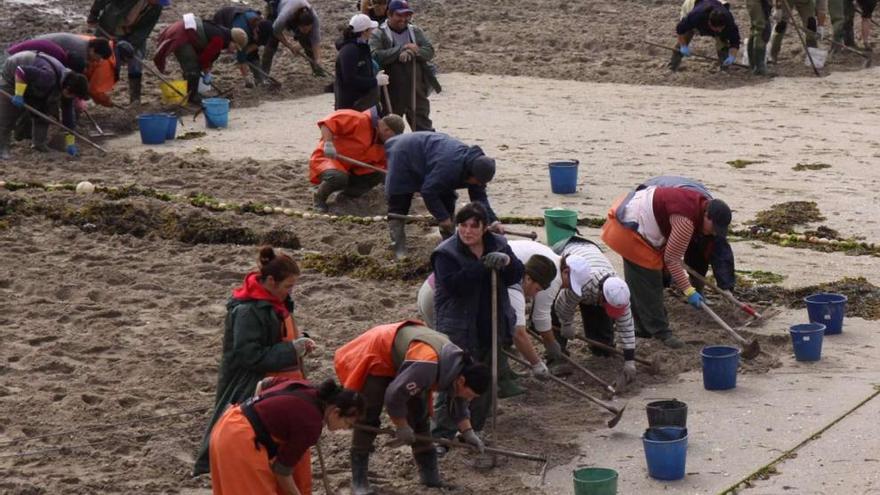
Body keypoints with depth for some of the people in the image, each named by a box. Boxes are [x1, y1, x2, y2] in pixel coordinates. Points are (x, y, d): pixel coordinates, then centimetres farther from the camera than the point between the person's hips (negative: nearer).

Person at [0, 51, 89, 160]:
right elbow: (21, 71, -43)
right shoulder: (48, 78, -42)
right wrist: (18, 94, -38)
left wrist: (70, 143, -5)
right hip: (13, 76, -8)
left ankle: (39, 143, 12)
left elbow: (68, 114, -7)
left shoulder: (67, 84, -14)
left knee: (43, 112, 2)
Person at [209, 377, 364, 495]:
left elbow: (263, 384, 21)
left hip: (228, 426, 10)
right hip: (240, 441, -10)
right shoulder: (311, 423, -15)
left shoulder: (306, 389, 8)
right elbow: (282, 468, -7)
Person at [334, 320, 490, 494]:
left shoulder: (459, 365, -11)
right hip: (375, 357, -8)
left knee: (420, 414, 6)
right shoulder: (427, 365, -41)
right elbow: (395, 394, -36)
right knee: (368, 418, -10)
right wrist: (402, 427, -21)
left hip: (401, 358, 8)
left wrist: (467, 432, 2)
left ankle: (430, 474, 14)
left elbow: (457, 400, 8)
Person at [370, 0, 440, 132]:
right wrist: (401, 49, -21)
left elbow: (429, 51, 0)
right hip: (391, 93, -2)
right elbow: (376, 56, -18)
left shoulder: (415, 32, 11)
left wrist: (411, 53, -19)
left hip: (416, 91, 2)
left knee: (423, 126, 6)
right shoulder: (379, 35, -2)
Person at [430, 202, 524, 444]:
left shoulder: (498, 245, 6)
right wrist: (483, 267, -31)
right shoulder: (446, 253, -11)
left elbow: (517, 275, 3)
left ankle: (474, 430, 29)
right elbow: (454, 285, -25)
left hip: (491, 328, 6)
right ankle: (442, 435, -6)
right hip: (459, 331, -6)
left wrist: (507, 262, -19)